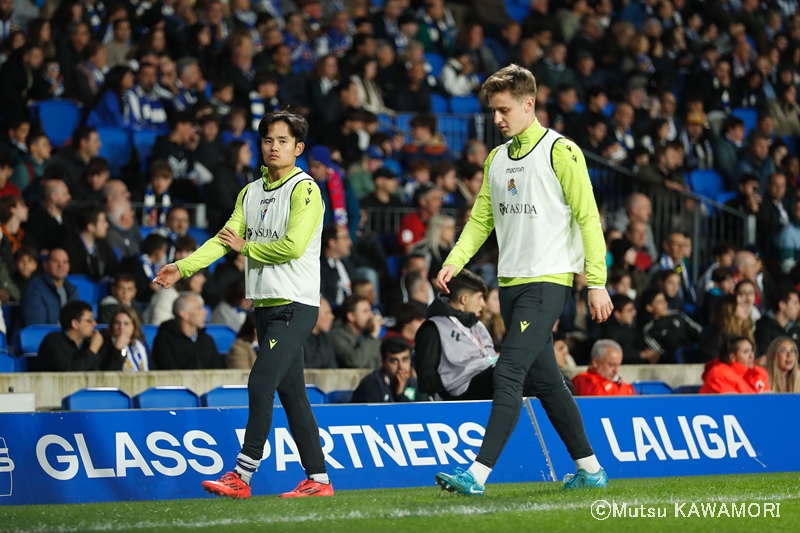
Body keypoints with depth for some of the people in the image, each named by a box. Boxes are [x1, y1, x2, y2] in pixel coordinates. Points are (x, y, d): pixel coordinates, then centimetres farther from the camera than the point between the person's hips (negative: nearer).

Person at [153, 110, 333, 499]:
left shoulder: (304, 189, -7)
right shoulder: (250, 193, 15)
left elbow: (293, 245, -17)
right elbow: (226, 238, 6)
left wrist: (246, 247, -4)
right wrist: (184, 267, -7)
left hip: (295, 306, -8)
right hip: (266, 306, 8)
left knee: (260, 383, -15)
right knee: (291, 392, 8)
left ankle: (242, 476, -13)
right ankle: (318, 478, 12)